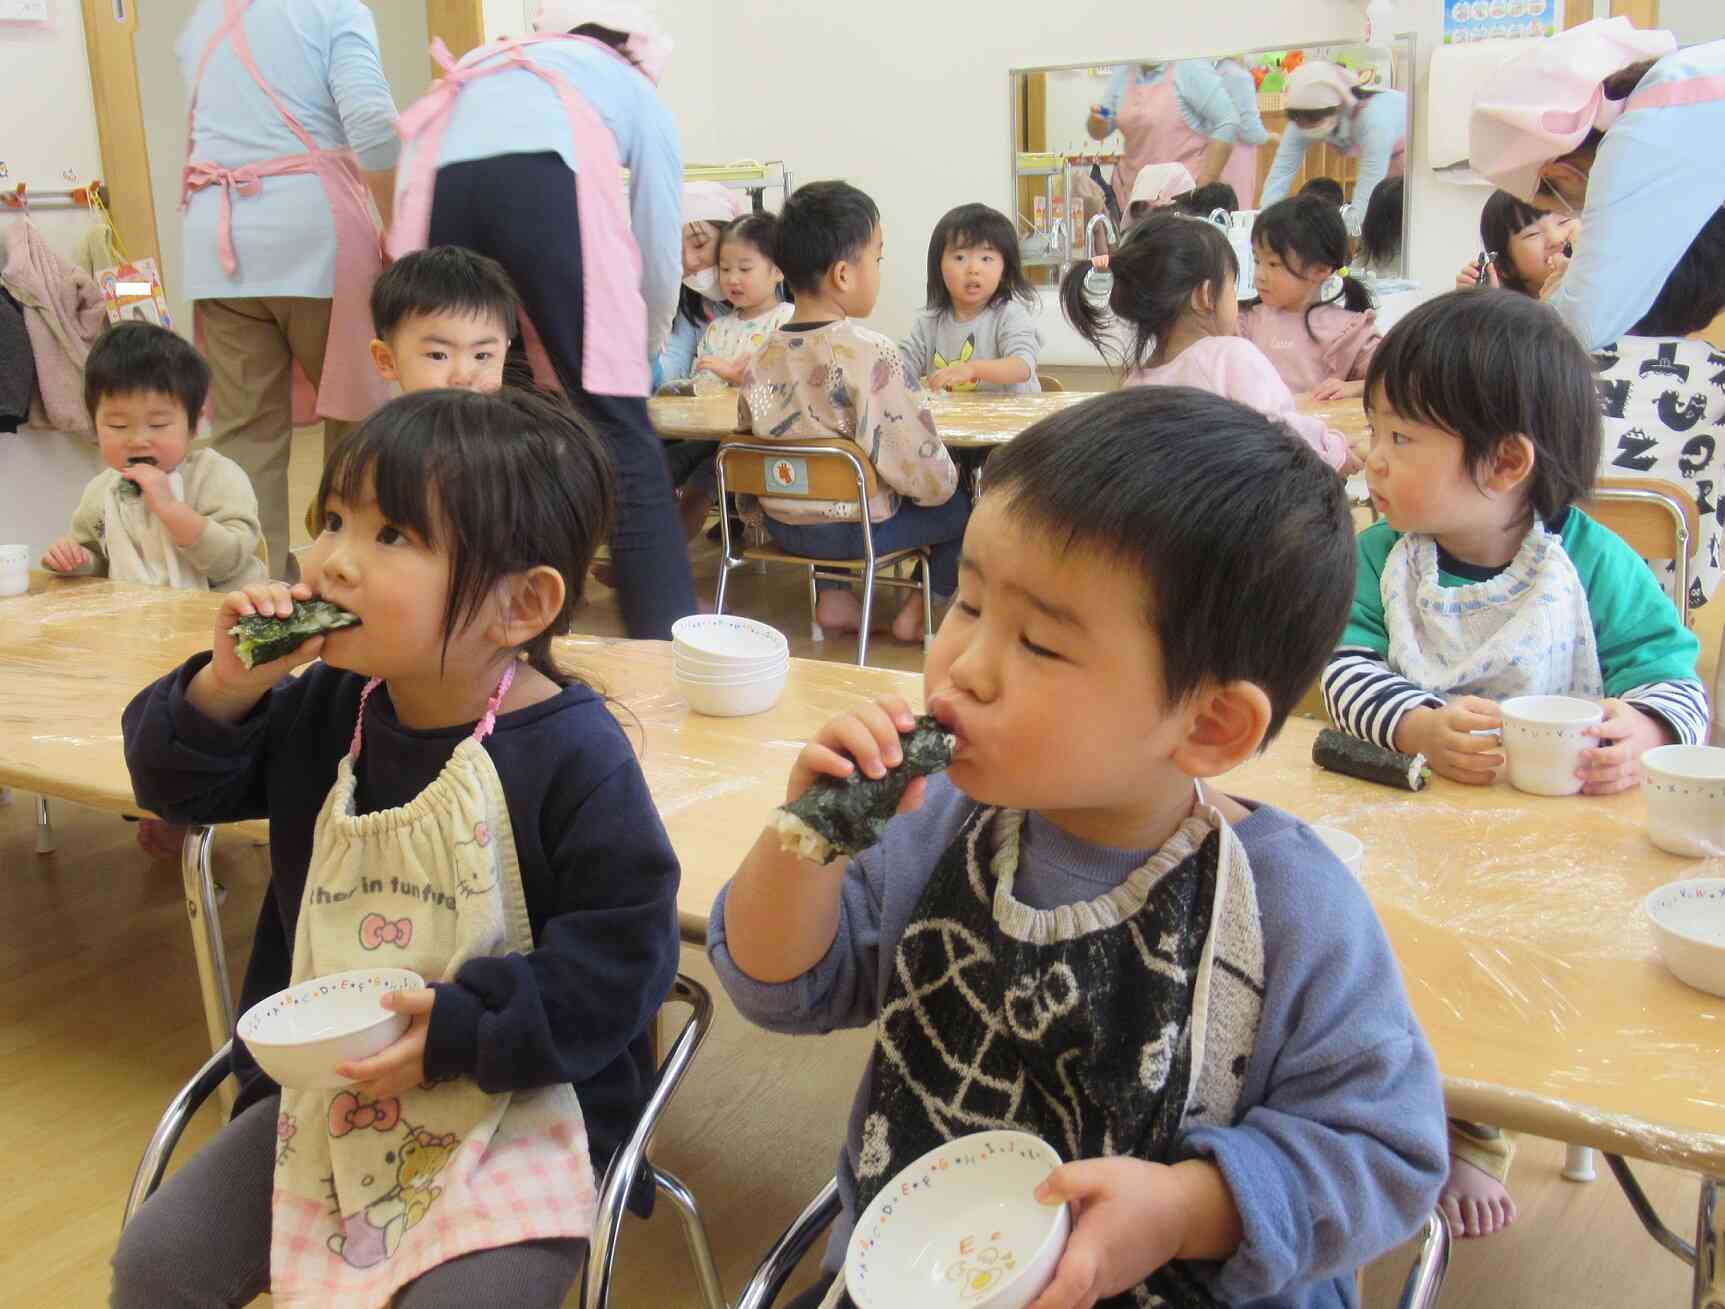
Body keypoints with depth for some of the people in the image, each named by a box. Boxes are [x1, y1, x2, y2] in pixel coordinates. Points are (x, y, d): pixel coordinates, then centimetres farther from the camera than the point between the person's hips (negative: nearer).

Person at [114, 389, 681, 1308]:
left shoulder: (571, 751, -22)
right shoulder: (323, 710, -2)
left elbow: (621, 950, -19)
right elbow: (174, 783, 6)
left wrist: (462, 1030, -26)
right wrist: (226, 687, -14)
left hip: (521, 1104, -5)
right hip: (330, 1090, 6)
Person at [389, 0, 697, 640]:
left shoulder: (485, 63, 43)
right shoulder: (638, 90, 31)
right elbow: (659, 251, 29)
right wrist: (647, 350, 47)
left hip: (432, 182, 4)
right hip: (542, 176, -4)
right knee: (617, 430, -1)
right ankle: (670, 642, -5)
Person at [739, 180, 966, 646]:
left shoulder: (761, 358, -3)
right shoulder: (872, 355, -21)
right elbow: (928, 476, -20)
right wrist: (946, 478, 1)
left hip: (781, 525, 6)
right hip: (855, 530, -6)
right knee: (964, 503, 11)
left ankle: (834, 595, 27)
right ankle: (921, 610, 17)